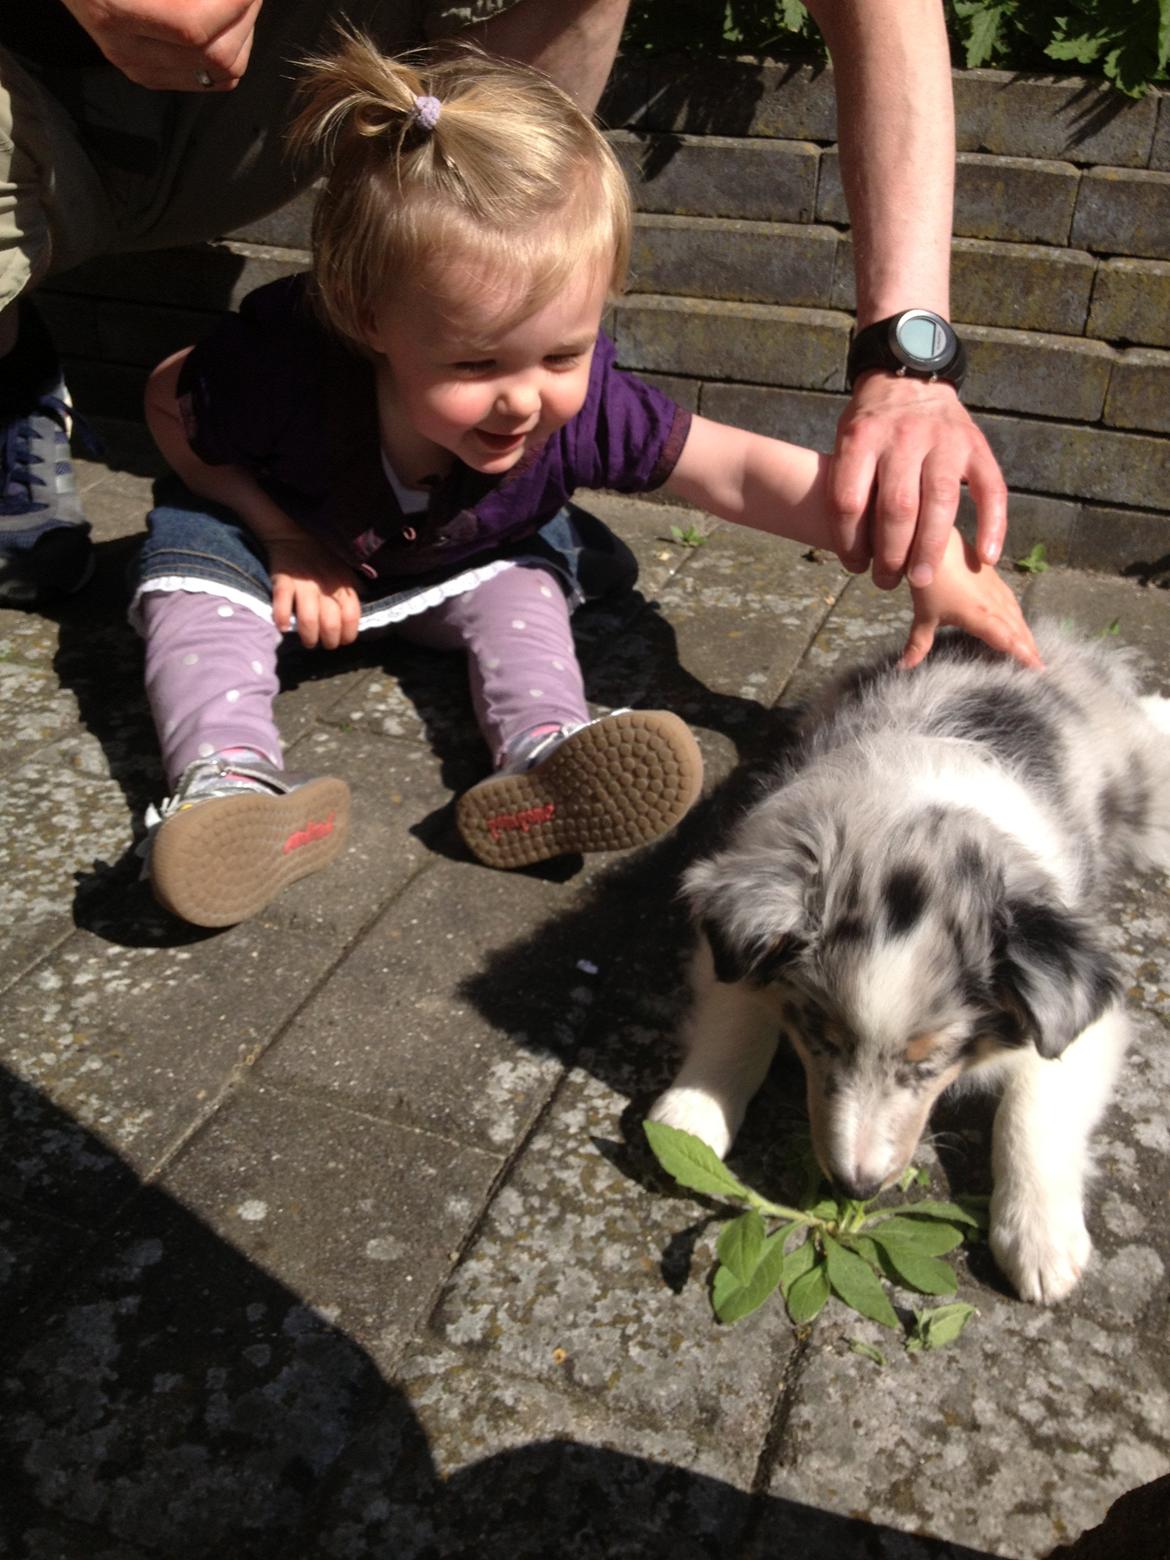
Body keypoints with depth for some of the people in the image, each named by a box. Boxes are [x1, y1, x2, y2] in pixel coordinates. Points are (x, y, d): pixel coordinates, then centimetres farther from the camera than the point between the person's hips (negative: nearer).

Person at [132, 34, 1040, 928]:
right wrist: (283, 536, -26)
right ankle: (229, 779, -37)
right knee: (196, 558, -26)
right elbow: (170, 405, -18)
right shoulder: (285, 368, -40)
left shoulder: (581, 407, -35)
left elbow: (749, 474, -32)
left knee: (520, 581, -22)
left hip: (464, 561, 2)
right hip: (292, 539, -1)